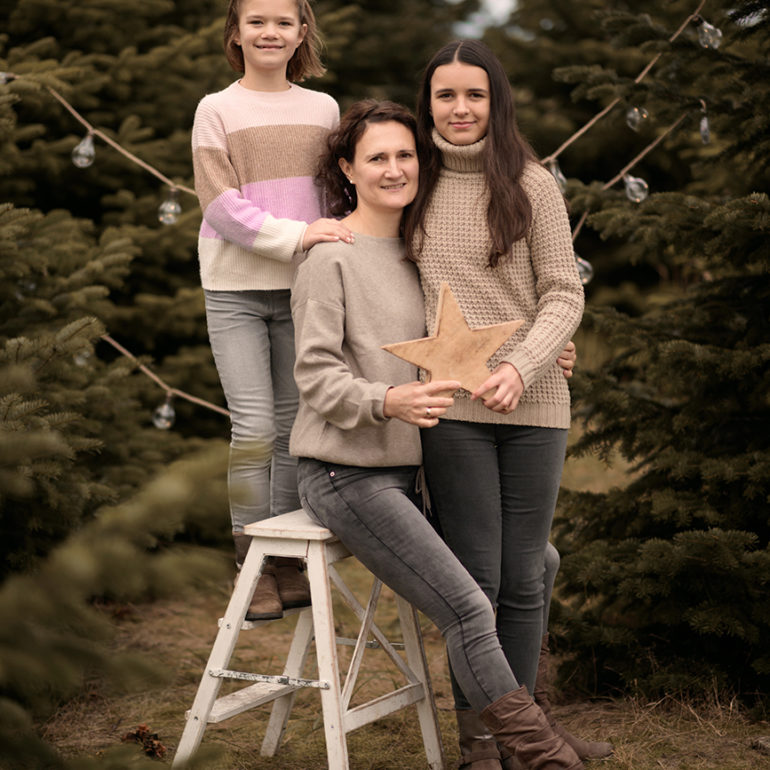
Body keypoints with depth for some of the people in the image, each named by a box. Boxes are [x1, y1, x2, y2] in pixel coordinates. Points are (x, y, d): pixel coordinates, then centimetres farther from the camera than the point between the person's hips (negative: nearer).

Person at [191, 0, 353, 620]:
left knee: (294, 424, 6)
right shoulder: (217, 111, 0)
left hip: (303, 286, 3)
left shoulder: (323, 109, 10)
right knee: (254, 427, -8)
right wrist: (294, 236, -21)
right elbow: (221, 205, -9)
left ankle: (289, 564, 14)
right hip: (235, 288, -3)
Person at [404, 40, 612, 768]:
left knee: (524, 576, 6)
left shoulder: (531, 184, 2)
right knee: (475, 575, 0)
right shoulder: (416, 188, 8)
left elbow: (564, 294, -2)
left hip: (533, 405, 0)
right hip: (451, 407, 0)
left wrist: (520, 366, -16)